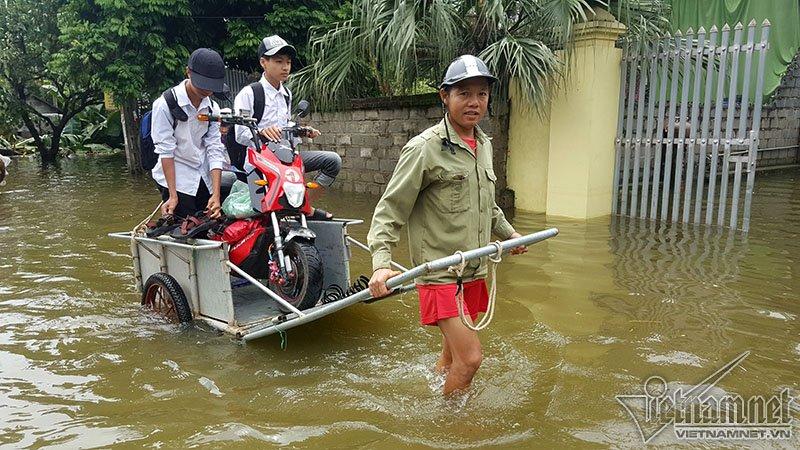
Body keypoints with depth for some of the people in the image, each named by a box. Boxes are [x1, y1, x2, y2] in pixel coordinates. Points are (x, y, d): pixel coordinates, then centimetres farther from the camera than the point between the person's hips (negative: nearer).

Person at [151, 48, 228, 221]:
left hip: (205, 181, 5)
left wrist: (216, 194, -12)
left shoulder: (213, 108, 3)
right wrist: (173, 196, -16)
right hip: (176, 181, -5)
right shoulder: (166, 104, -11)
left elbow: (215, 149, -3)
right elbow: (165, 151, -13)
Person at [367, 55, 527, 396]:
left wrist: (508, 232, 32)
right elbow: (390, 210, -14)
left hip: (474, 271, 8)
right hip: (439, 273, -7)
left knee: (454, 352, 20)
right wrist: (381, 263, -25)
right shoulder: (424, 148, -14)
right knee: (470, 357, -10)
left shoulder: (484, 145, 11)